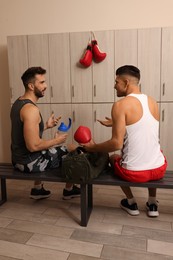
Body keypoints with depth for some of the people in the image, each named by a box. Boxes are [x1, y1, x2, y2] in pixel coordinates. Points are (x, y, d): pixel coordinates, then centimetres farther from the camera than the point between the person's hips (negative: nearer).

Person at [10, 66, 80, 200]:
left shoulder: (18, 103, 6)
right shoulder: (31, 109, -25)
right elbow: (33, 146, -29)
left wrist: (46, 126, 9)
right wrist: (56, 140, -14)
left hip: (19, 158, 9)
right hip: (30, 162, -9)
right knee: (73, 149, 4)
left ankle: (37, 189, 35)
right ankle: (69, 190, 25)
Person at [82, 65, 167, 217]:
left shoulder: (121, 105, -15)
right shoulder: (153, 102, 5)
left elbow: (117, 144, -18)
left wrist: (93, 148, -2)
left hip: (134, 173, -5)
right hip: (159, 169, 5)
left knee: (113, 158, 29)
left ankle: (131, 203, 34)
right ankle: (153, 204, 38)